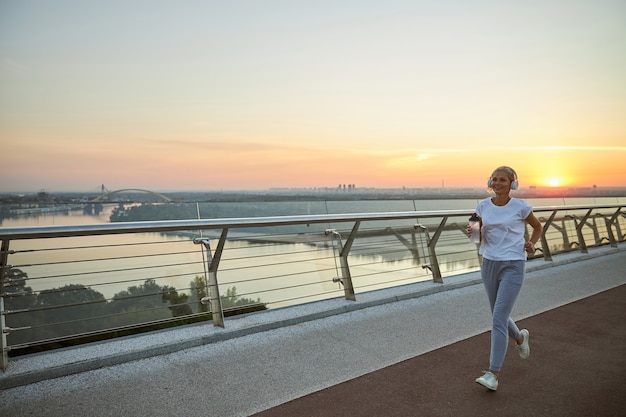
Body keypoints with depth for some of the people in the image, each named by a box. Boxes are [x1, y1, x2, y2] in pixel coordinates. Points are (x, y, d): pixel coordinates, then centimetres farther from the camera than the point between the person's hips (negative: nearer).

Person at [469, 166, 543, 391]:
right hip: (489, 264, 5)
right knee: (499, 316, 17)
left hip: (513, 266, -5)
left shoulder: (520, 207, -5)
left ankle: (493, 374, -4)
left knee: (498, 319, -11)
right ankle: (520, 337, 50)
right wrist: (473, 232, -12)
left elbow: (537, 227, 12)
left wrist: (531, 244, -6)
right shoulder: (483, 206, 3)